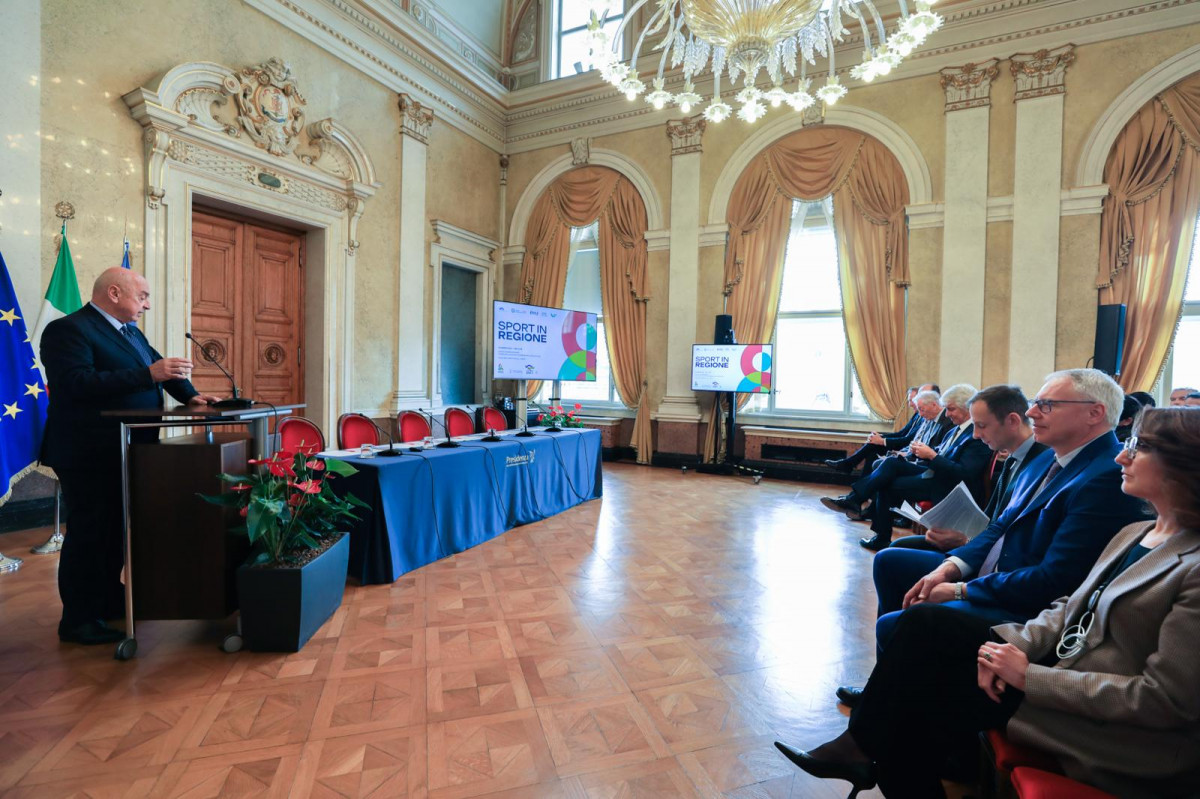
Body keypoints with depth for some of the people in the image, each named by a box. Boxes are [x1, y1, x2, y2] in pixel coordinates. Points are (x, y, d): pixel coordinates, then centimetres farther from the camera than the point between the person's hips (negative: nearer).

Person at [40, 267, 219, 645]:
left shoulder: (131, 331, 13)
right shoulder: (67, 330, -15)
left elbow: (160, 365, 13)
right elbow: (77, 383, -27)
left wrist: (189, 395, -4)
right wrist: (149, 374, -33)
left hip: (127, 453, 9)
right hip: (89, 455, -9)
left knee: (118, 529, 18)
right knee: (88, 533, 0)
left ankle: (111, 600, 33)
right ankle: (78, 620, 12)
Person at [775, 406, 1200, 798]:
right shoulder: (1133, 535, 8)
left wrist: (1029, 677, -20)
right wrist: (1014, 643, -9)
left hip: (1119, 733, -7)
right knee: (925, 621, -9)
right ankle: (863, 746, 0)